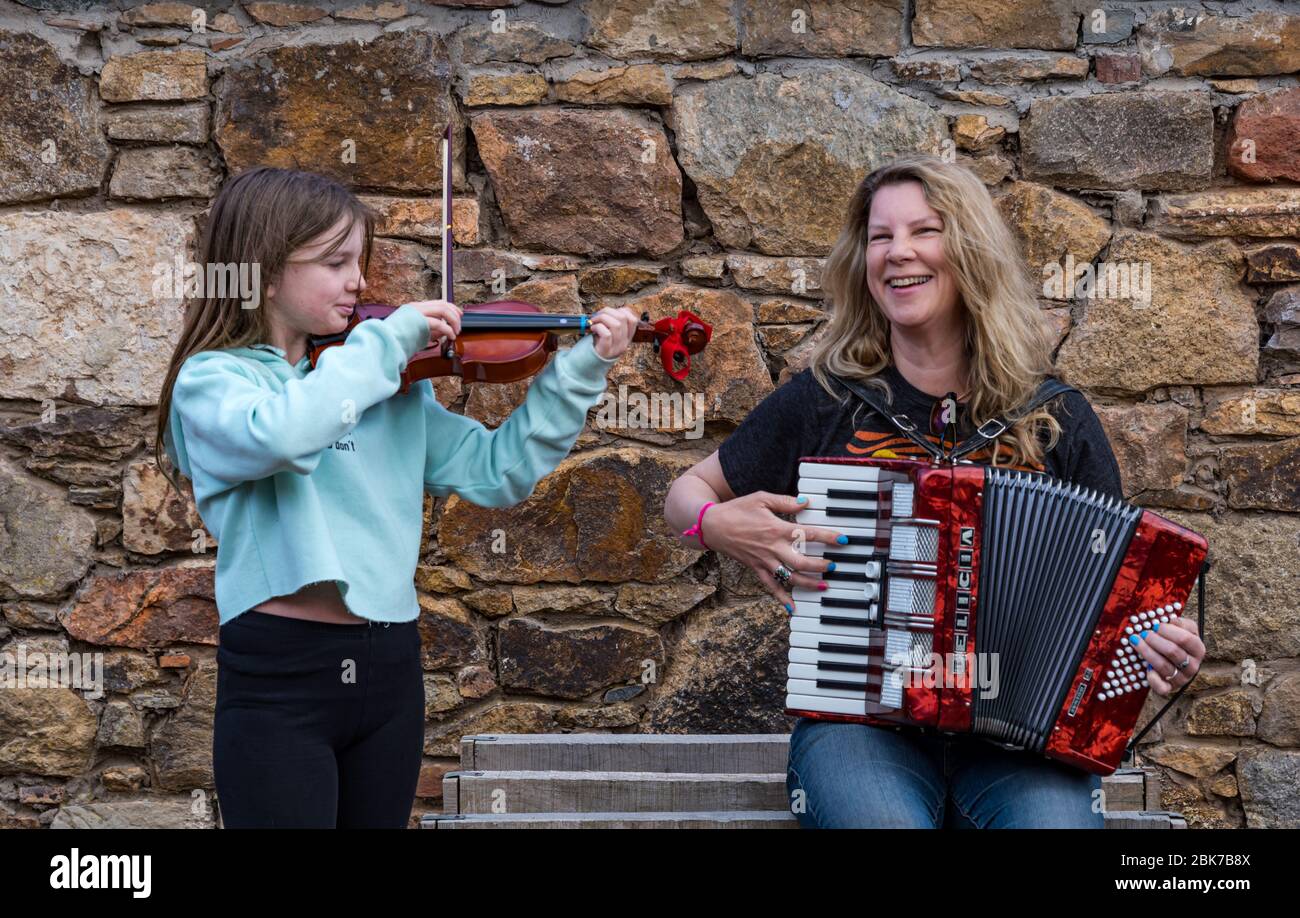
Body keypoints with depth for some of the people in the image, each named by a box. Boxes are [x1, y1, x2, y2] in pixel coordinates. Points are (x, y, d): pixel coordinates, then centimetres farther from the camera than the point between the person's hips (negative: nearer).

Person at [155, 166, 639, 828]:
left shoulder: (389, 384, 9)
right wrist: (389, 339, -19)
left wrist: (579, 372, 0)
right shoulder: (212, 378, -6)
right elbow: (282, 434, -29)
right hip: (278, 677, -5)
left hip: (390, 668, 5)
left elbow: (496, 473, 8)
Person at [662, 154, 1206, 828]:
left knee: (1056, 819, -30)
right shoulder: (824, 400, 5)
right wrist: (716, 526, -7)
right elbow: (685, 494, 16)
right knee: (884, 818, -34)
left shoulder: (1056, 418, 7)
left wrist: (1165, 646, -8)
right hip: (858, 719, -1)